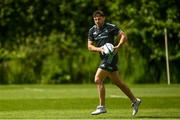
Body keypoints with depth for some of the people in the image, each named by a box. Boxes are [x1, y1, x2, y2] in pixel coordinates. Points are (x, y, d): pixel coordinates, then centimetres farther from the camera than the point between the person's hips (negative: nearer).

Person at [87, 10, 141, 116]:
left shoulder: (111, 27, -7)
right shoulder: (92, 31, 10)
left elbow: (124, 36, -9)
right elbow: (90, 46, 6)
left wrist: (118, 46, -25)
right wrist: (99, 49, -13)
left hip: (111, 57, -7)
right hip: (104, 58, 7)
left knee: (98, 79, -15)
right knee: (118, 82, 14)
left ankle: (102, 106, -10)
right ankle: (135, 101, 26)